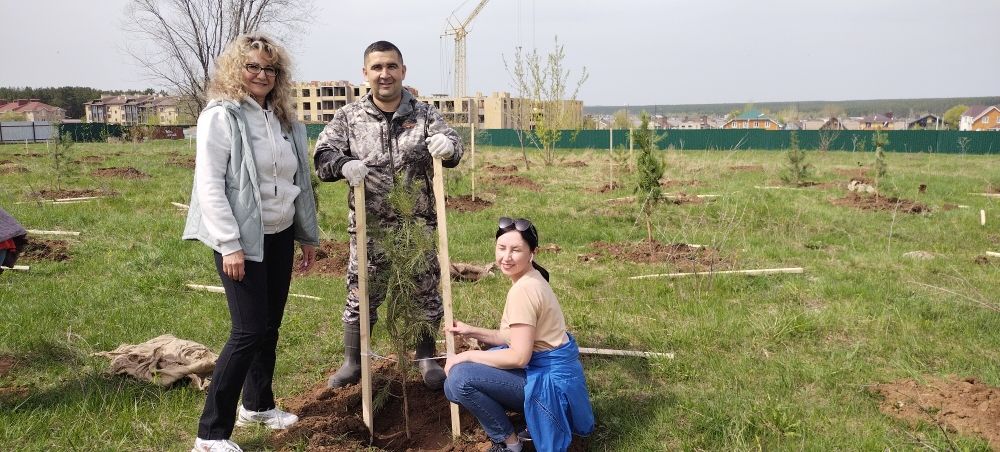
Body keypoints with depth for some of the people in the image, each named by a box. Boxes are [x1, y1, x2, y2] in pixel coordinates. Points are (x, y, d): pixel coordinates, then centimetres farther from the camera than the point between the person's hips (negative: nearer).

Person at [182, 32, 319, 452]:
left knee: (270, 326, 14)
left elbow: (299, 182, 16)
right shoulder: (220, 116, -11)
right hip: (243, 239, -7)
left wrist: (308, 235, 17)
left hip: (279, 236, 7)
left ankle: (258, 404, 33)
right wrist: (230, 245, -20)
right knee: (249, 331, -9)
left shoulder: (284, 120, 10)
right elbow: (209, 184, -15)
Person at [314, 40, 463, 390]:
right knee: (361, 295, 9)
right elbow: (322, 156, -2)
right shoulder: (349, 117, 2)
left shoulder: (423, 114, 2)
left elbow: (451, 147, -6)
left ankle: (426, 359, 30)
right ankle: (353, 363, 27)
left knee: (425, 293, 11)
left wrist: (449, 144, -31)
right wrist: (343, 165, -25)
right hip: (369, 227, 0)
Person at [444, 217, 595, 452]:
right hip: (549, 368, 10)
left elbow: (519, 356, -23)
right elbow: (516, 338, 11)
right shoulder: (531, 279, 6)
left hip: (549, 380, -10)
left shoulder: (523, 290, -23)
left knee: (460, 378, -18)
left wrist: (466, 356, -14)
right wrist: (471, 331, 4)